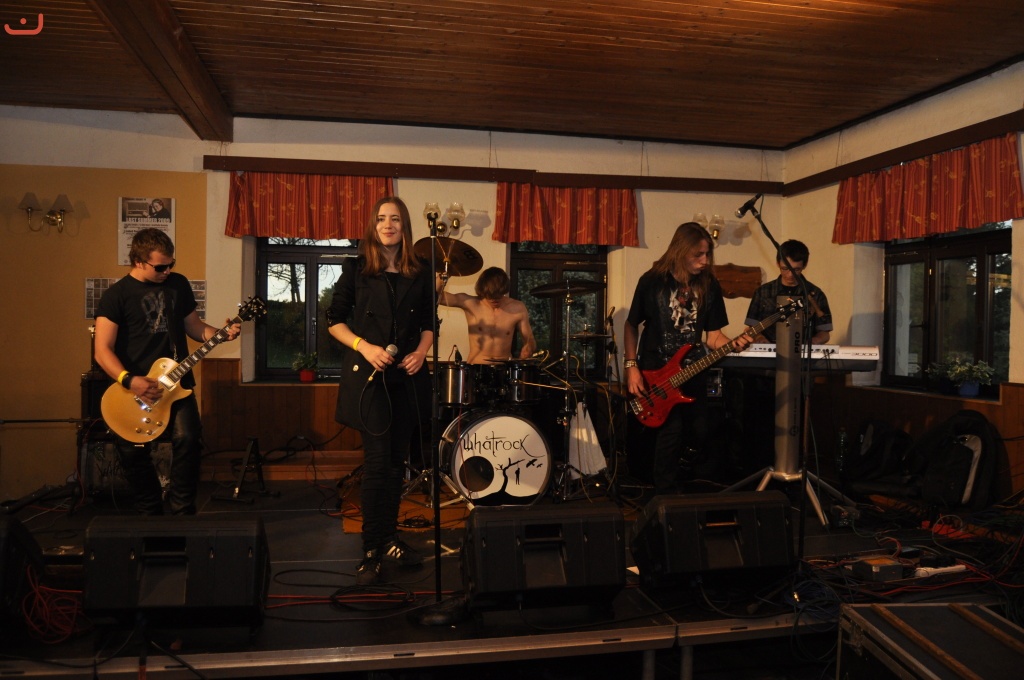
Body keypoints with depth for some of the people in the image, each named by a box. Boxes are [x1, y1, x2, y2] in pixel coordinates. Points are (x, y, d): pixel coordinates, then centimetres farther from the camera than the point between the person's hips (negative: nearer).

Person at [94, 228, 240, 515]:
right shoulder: (117, 295, -5)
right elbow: (103, 349, -10)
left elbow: (194, 326, 19)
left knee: (188, 439, -16)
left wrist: (221, 333, -1)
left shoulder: (179, 284, 9)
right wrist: (129, 380, -24)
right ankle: (150, 513, 19)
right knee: (133, 451, -4)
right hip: (136, 386, -2)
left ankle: (182, 511, 0)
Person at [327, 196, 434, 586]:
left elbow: (428, 323, 16)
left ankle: (389, 538, 25)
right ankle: (372, 551, 3)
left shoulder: (419, 276, 9)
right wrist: (364, 347, -13)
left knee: (396, 462, 10)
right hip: (368, 378, -3)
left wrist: (422, 351, -3)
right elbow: (334, 320, 2)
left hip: (407, 378, 4)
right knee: (377, 461, -8)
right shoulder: (357, 272, 1)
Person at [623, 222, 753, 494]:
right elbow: (631, 324, 0)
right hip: (655, 374, -4)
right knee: (670, 433, -15)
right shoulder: (652, 281, -8)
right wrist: (631, 367, -8)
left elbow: (713, 334, 2)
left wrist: (733, 344, -19)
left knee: (699, 435, 7)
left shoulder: (709, 285, 1)